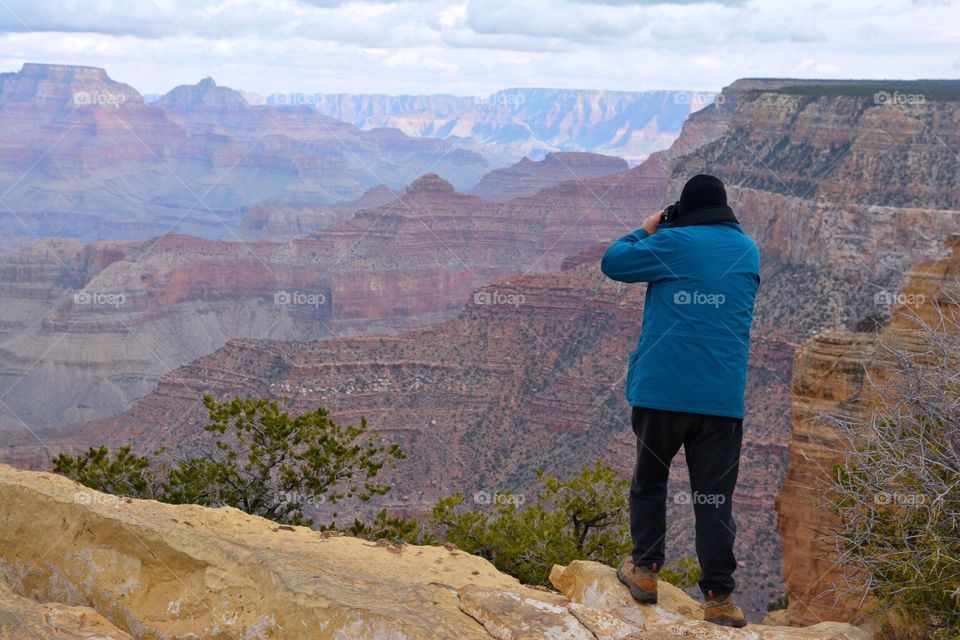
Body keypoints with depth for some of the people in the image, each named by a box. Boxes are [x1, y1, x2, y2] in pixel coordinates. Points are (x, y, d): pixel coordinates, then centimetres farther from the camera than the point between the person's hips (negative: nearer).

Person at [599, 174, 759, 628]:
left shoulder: (672, 243, -4)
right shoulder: (748, 251, 11)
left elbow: (612, 262, 4)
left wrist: (644, 231, 20)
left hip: (661, 389, -3)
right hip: (723, 395, 3)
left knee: (649, 479, 16)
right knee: (715, 495, 4)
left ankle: (645, 570, 18)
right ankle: (719, 596, 2)